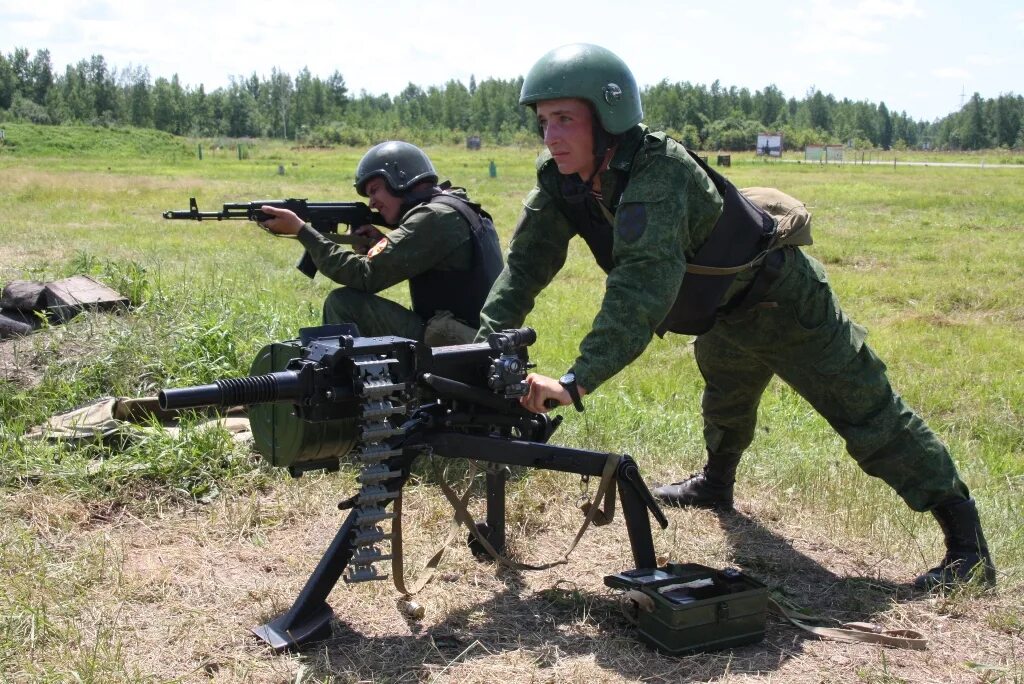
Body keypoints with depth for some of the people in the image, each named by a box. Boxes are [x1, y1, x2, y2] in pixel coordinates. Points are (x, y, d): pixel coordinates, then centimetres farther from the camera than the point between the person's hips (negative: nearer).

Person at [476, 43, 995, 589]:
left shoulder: (659, 171, -40)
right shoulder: (560, 181, -17)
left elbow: (644, 284, -51)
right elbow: (527, 262, -16)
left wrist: (577, 381, -59)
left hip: (780, 298, -8)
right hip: (724, 313, 9)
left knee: (868, 413, -8)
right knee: (726, 398, 33)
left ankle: (968, 545, 0)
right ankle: (716, 485, 60)